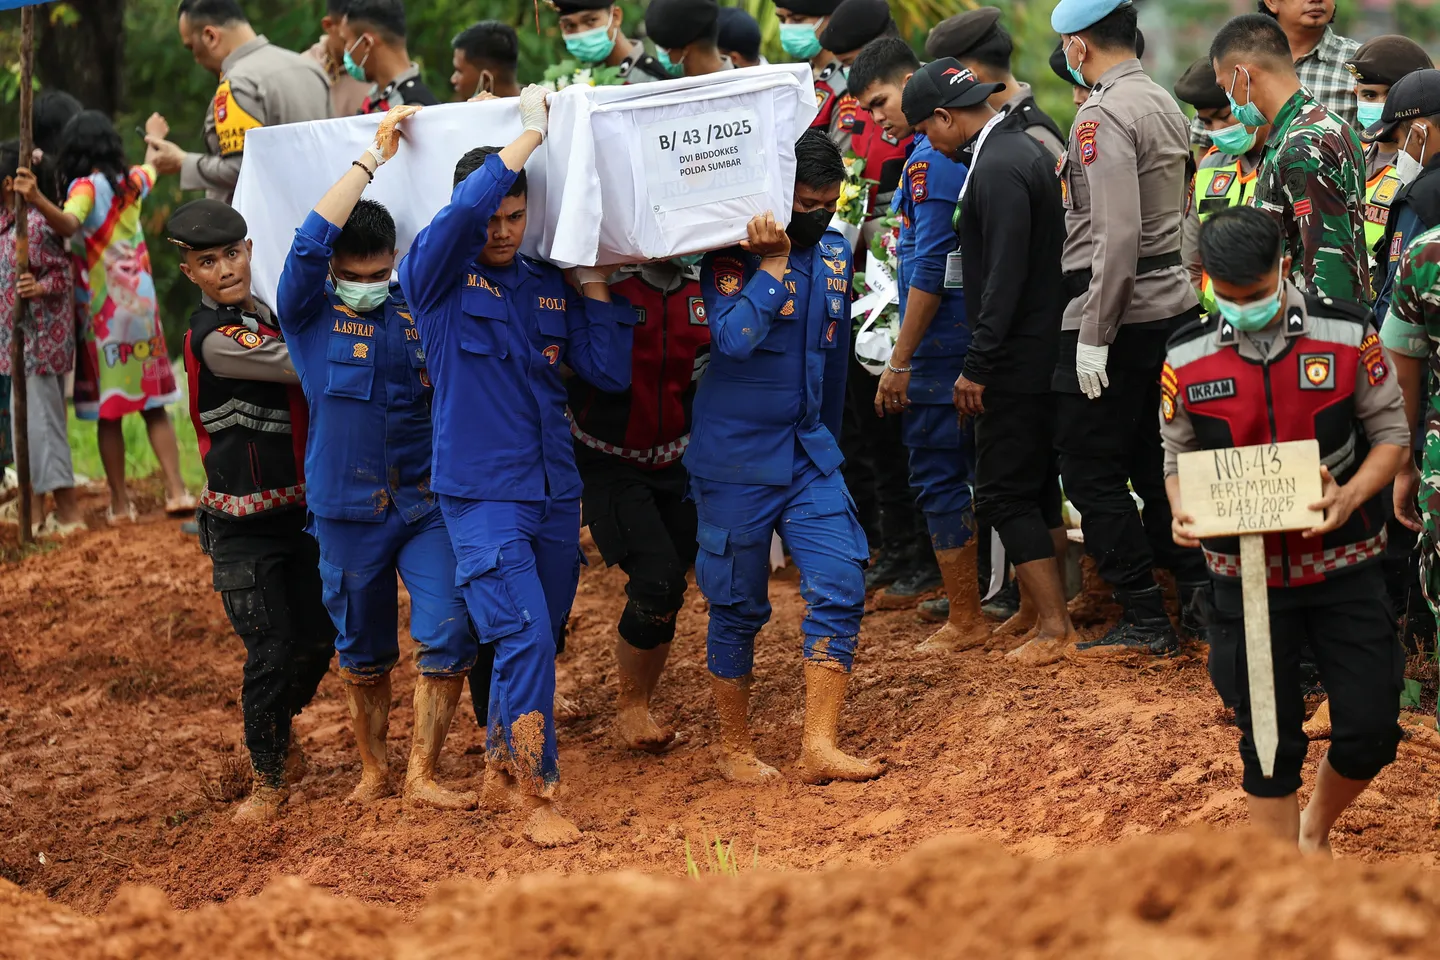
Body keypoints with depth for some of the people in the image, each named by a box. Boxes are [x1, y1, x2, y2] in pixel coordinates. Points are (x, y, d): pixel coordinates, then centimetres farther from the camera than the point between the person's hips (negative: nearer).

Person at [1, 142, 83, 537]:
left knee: (42, 422, -7)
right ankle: (36, 512, 20)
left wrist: (40, 288, -34)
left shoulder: (36, 225, -18)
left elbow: (63, 273, -16)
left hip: (40, 341, -10)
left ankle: (69, 514, -2)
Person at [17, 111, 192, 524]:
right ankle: (176, 491, 1)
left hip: (104, 309, -4)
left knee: (109, 411, 2)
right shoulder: (132, 181, 8)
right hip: (142, 304, 4)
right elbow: (153, 169, 33)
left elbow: (69, 224, -31)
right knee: (154, 406, 10)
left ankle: (120, 503, 3)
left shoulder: (87, 187, -10)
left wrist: (37, 199, -47)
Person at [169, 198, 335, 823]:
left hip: (299, 508, 7)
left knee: (319, 636, 10)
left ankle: (282, 726, 37)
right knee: (272, 649, -5)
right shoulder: (213, 337, -19)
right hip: (244, 524, -7)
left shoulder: (268, 315, 7)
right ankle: (269, 776, 12)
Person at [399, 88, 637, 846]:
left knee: (540, 642, 15)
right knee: (523, 635, -17)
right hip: (480, 493, -6)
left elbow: (609, 373, 8)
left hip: (554, 493, 6)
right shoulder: (436, 280, -4)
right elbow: (465, 210, -24)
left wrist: (594, 285, 0)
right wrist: (532, 134, -17)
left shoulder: (547, 288, 11)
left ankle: (500, 772, 34)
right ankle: (538, 797, -11)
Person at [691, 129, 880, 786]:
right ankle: (734, 749, 19)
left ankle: (819, 748, -7)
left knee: (840, 588, -8)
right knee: (739, 608, 4)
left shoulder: (834, 252, 7)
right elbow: (733, 338, -30)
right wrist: (774, 264, -27)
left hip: (809, 454, 5)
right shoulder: (732, 256, -13)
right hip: (737, 461, -5)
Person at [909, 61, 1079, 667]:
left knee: (1004, 493, -5)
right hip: (1043, 349, 10)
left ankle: (1053, 627, -4)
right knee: (1037, 485, 16)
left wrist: (978, 366, -20)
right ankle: (1050, 611, 23)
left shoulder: (998, 169, -19)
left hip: (1016, 359, -10)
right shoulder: (1024, 145, 12)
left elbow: (1005, 275, -24)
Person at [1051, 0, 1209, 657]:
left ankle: (1144, 621, 0)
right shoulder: (1164, 104, 13)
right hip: (1175, 302, 9)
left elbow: (1117, 234, -23)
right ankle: (1201, 596, 14)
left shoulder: (1102, 116, -16)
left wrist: (1095, 336, -21)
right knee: (1156, 460, 16)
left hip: (1120, 310, -9)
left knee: (1090, 467, -1)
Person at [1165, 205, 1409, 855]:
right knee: (1269, 739, 4)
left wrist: (1351, 496, -20)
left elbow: (1391, 434, -1)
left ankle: (1316, 830, 31)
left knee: (1370, 728, 0)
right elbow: (1178, 458, 7)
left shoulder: (1348, 336, -9)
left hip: (1342, 566, 0)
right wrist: (1183, 511, -14)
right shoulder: (1187, 360, -4)